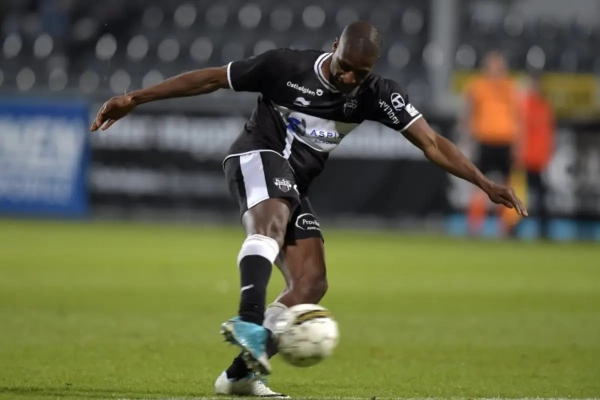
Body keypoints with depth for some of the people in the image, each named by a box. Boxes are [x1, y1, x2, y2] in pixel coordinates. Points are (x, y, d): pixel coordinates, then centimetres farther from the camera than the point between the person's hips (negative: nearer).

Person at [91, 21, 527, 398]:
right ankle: (249, 321, -60)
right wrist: (136, 98, -5)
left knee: (312, 284, -9)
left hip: (294, 186, 6)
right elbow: (211, 79, -5)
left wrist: (486, 184, -19)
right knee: (272, 220, -39)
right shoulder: (286, 66, -14)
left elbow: (431, 143, -8)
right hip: (259, 156, -6)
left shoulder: (376, 95, -5)